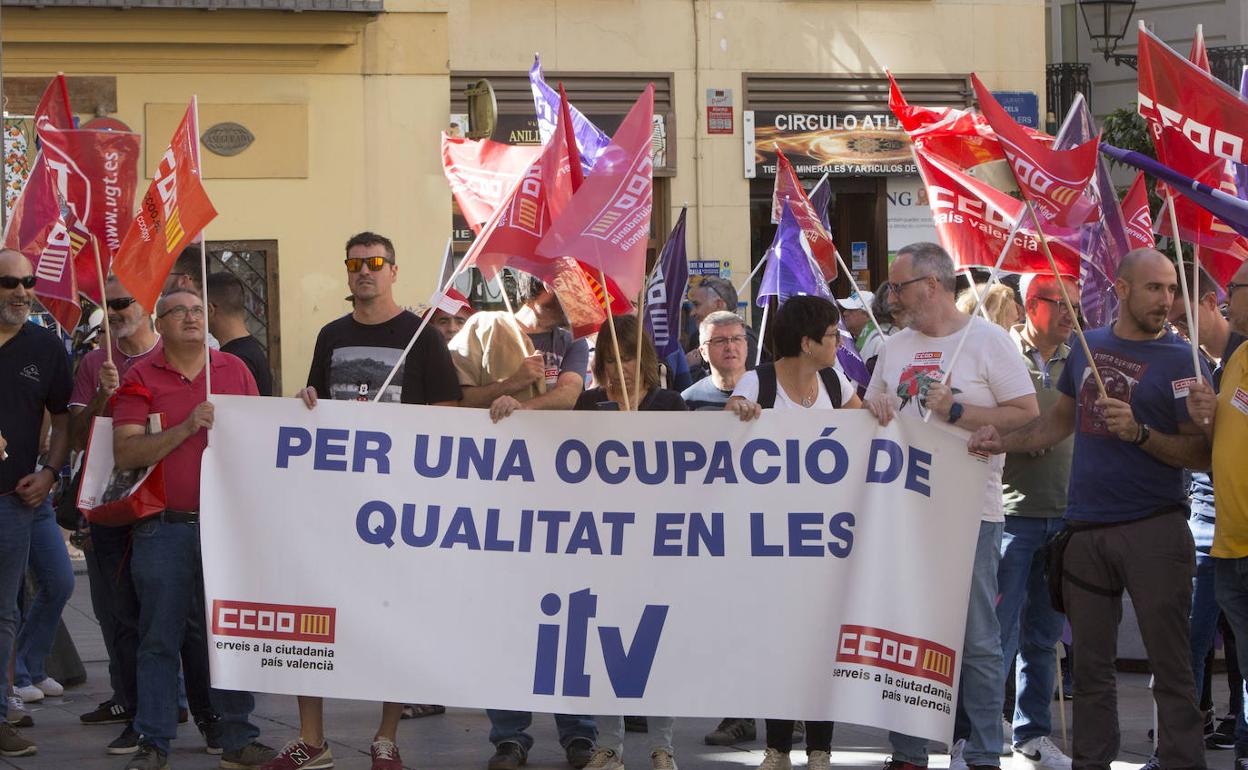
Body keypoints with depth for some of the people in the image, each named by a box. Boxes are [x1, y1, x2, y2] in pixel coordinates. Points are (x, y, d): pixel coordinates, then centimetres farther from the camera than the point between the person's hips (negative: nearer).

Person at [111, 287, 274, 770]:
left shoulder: (235, 370, 11)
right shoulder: (141, 378, 2)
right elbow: (125, 454, -8)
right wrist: (187, 428, -17)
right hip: (164, 530, -2)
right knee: (159, 638, 1)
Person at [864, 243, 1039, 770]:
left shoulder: (988, 340, -3)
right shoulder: (894, 347, 15)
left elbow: (1028, 414, -8)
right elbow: (873, 406, 24)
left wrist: (955, 411, -13)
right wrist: (875, 405, 1)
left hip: (969, 512, -6)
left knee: (976, 641, -3)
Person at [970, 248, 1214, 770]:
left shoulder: (1180, 360, -4)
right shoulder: (1088, 347, 12)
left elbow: (1203, 454, -8)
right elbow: (1060, 420, 25)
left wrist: (1138, 432, -19)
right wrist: (1003, 441, 11)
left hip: (1153, 530, -5)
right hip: (1086, 530, 5)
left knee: (1171, 664, -5)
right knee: (1090, 666, 9)